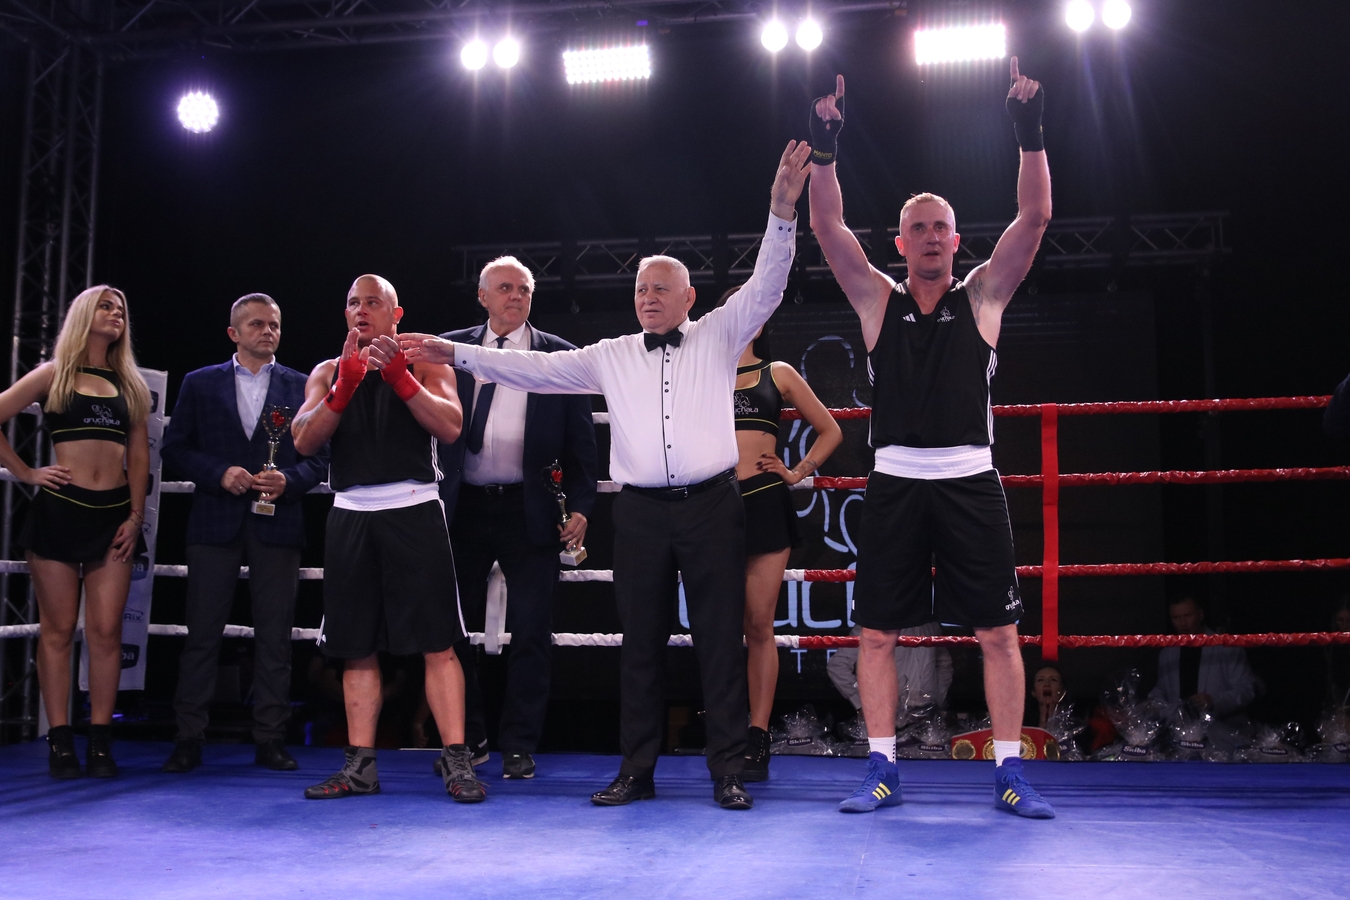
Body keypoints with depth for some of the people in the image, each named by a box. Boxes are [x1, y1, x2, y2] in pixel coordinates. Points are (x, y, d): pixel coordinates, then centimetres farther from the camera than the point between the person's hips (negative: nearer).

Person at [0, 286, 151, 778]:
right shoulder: (54, 375, 6)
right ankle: (60, 742, 6)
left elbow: (139, 455, 12)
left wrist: (136, 515, 3)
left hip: (114, 515, 2)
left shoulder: (131, 385, 14)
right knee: (58, 629, 1)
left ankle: (100, 742, 3)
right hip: (59, 509, -2)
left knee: (106, 630, -2)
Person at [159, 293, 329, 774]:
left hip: (277, 523, 0)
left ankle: (270, 738, 9)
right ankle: (188, 738, 9)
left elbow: (319, 456, 7)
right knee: (202, 632, 2)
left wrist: (288, 479, -12)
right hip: (215, 522, 0)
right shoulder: (200, 383, 10)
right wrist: (219, 473, -9)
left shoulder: (301, 386, 9)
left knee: (274, 636, 2)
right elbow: (174, 447, 6)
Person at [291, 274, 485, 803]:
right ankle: (360, 767, 12)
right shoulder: (328, 373, 17)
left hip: (413, 510, -3)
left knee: (437, 643, -7)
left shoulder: (422, 363, 9)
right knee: (356, 648, 6)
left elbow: (450, 427, -8)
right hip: (351, 515, 4)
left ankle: (456, 762, -6)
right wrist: (345, 385, -13)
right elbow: (304, 441, 1)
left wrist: (398, 375, -16)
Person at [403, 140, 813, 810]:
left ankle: (728, 771, 6)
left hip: (711, 505, -2)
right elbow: (537, 369, 12)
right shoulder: (612, 356, 14)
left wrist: (783, 211, -17)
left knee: (719, 639, 0)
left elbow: (766, 285, -3)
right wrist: (456, 354, 7)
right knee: (641, 642, 7)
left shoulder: (719, 336, 7)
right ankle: (636, 771, 15)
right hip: (641, 510, 3)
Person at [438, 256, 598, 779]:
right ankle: (467, 738, 26)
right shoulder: (451, 349, 8)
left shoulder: (560, 356, 4)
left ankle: (519, 746, 14)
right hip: (462, 507, 2)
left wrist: (581, 505, -4)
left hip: (529, 510, -2)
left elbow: (580, 439, 4)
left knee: (530, 634, 1)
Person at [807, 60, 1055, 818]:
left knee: (999, 629, 1)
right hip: (896, 483, 1)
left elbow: (1035, 218, -1)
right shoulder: (878, 300, 8)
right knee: (877, 630, 3)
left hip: (969, 482, 0)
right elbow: (829, 227, -1)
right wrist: (826, 146, -11)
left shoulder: (983, 295, 7)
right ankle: (883, 771, 14)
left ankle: (1010, 773, 12)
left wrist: (1031, 130, -9)